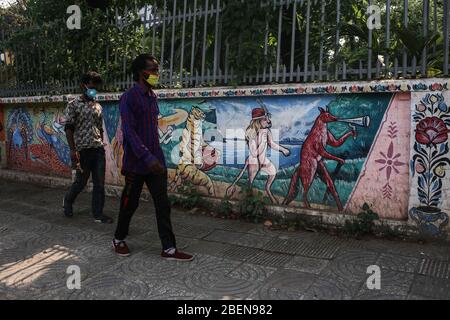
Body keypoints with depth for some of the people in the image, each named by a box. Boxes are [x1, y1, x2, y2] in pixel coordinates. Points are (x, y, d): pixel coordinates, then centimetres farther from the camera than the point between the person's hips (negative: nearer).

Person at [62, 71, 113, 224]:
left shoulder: (98, 106, 14)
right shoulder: (74, 105, -2)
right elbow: (68, 128, -8)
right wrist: (73, 150, -16)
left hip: (99, 149, 5)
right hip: (83, 150, -4)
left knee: (99, 183, 3)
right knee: (81, 181, 7)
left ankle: (98, 214, 12)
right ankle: (67, 201, 36)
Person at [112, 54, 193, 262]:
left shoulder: (153, 98, 12)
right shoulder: (128, 98, -11)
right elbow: (129, 131, -19)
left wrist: (156, 157, 15)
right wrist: (147, 158, -27)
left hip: (156, 161, 6)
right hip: (136, 163, -6)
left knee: (163, 204, 3)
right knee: (130, 204, 9)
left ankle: (169, 248, 9)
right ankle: (119, 239, 31)